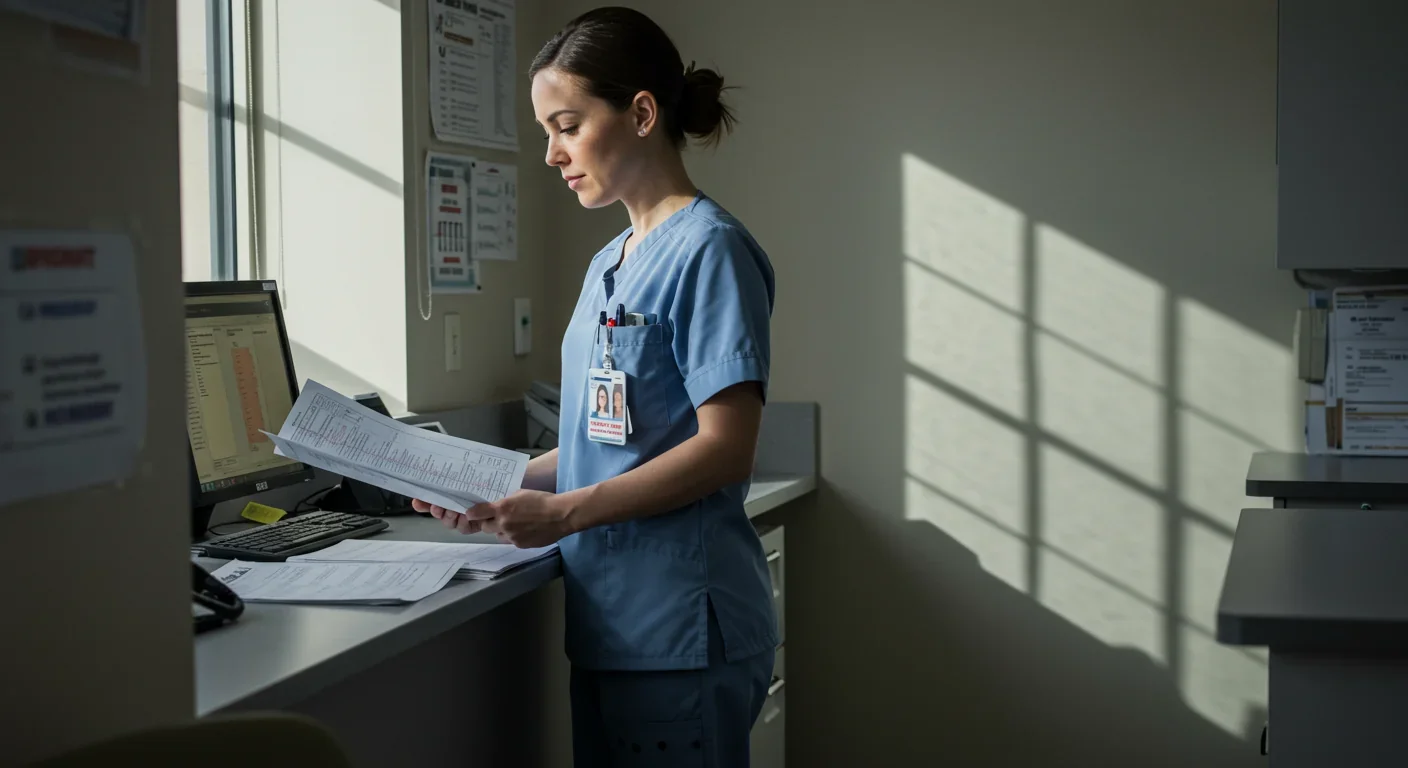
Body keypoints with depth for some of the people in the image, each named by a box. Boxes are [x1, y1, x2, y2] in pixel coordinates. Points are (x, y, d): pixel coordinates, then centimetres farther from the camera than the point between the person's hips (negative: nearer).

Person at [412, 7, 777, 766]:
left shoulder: (708, 249, -11)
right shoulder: (609, 263, 14)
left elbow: (725, 449, -17)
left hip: (679, 627, -8)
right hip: (607, 618, 8)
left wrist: (565, 511, -18)